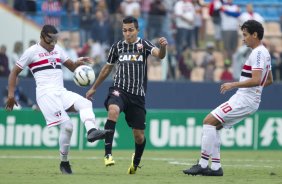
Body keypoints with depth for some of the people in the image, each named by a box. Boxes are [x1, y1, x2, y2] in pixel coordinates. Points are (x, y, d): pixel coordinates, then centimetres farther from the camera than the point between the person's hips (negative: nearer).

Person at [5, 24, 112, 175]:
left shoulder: (57, 50, 19)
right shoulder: (32, 52, 2)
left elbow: (71, 66, 22)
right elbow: (14, 72, 6)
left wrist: (78, 63, -3)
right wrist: (11, 94, -3)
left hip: (62, 92, 6)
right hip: (46, 94, -6)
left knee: (85, 103, -22)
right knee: (66, 124, -19)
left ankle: (91, 131, -45)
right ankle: (64, 163, -8)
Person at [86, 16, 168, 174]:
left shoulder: (143, 45, 1)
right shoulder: (117, 47, 8)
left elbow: (159, 54, -19)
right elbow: (107, 69, 23)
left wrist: (163, 47, -43)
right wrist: (94, 88, 29)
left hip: (138, 95, 0)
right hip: (119, 89, 0)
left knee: (139, 135, 3)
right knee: (113, 110, -35)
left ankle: (136, 162, 35)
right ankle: (108, 154, -35)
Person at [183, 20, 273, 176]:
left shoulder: (258, 53, -14)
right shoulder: (265, 53, 18)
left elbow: (256, 80, -25)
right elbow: (269, 80, 27)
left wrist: (233, 85, -22)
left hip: (244, 99, -10)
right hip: (247, 100, 10)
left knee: (209, 121, -13)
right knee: (213, 126, 11)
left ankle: (202, 164, -14)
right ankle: (215, 167, 8)